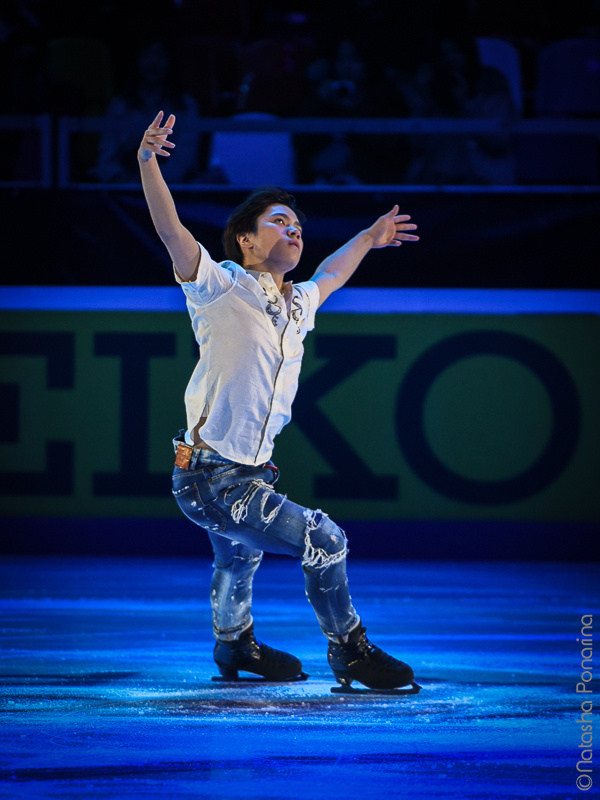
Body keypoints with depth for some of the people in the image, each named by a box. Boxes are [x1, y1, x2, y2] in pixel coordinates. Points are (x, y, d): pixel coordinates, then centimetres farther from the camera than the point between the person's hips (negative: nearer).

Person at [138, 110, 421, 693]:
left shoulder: (297, 306, 11)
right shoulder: (223, 288, -9)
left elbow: (328, 276, 36)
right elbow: (171, 231, -23)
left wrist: (368, 239, 48)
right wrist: (148, 160, -35)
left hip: (251, 476, 9)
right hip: (210, 476, -9)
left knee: (238, 558, 31)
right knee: (325, 542, -12)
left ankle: (234, 647, 56)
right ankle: (350, 653, 5)